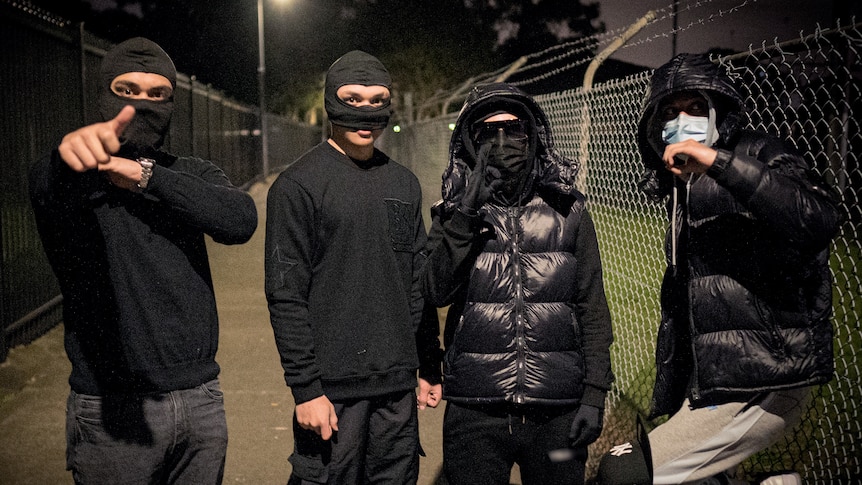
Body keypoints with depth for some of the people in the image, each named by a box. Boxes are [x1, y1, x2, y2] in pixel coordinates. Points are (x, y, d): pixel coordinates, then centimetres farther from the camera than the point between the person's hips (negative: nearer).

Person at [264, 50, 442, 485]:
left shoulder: (404, 184, 10)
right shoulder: (298, 184, -7)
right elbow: (286, 295, -10)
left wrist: (429, 365, 11)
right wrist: (305, 388, -13)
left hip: (398, 383, 5)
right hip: (332, 384, -5)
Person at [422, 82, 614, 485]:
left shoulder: (569, 212, 4)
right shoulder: (455, 214, 4)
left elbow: (593, 310, 5)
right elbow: (436, 291, -11)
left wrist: (594, 394, -1)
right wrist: (468, 213, -18)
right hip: (474, 414, 0)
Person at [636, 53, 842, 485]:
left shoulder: (758, 155, -4)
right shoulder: (683, 192, 18)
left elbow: (819, 220, -28)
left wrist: (719, 162, -30)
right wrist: (665, 402, 21)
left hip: (759, 387, -8)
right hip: (709, 385, 8)